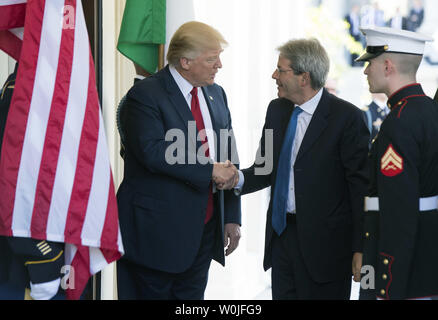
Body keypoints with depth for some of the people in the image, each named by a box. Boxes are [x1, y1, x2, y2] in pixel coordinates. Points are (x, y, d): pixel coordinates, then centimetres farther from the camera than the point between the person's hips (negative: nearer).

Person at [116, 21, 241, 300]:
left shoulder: (216, 94, 13)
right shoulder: (146, 94, -10)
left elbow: (228, 158, 16)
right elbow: (152, 151, -24)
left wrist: (232, 218, 10)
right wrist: (210, 170, -21)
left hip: (204, 228, 7)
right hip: (159, 230, -7)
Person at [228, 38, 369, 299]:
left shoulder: (346, 116, -11)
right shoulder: (277, 110, 10)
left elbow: (361, 185, -11)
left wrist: (360, 249, -13)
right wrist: (239, 178, -7)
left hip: (324, 240, -6)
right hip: (281, 234, 6)